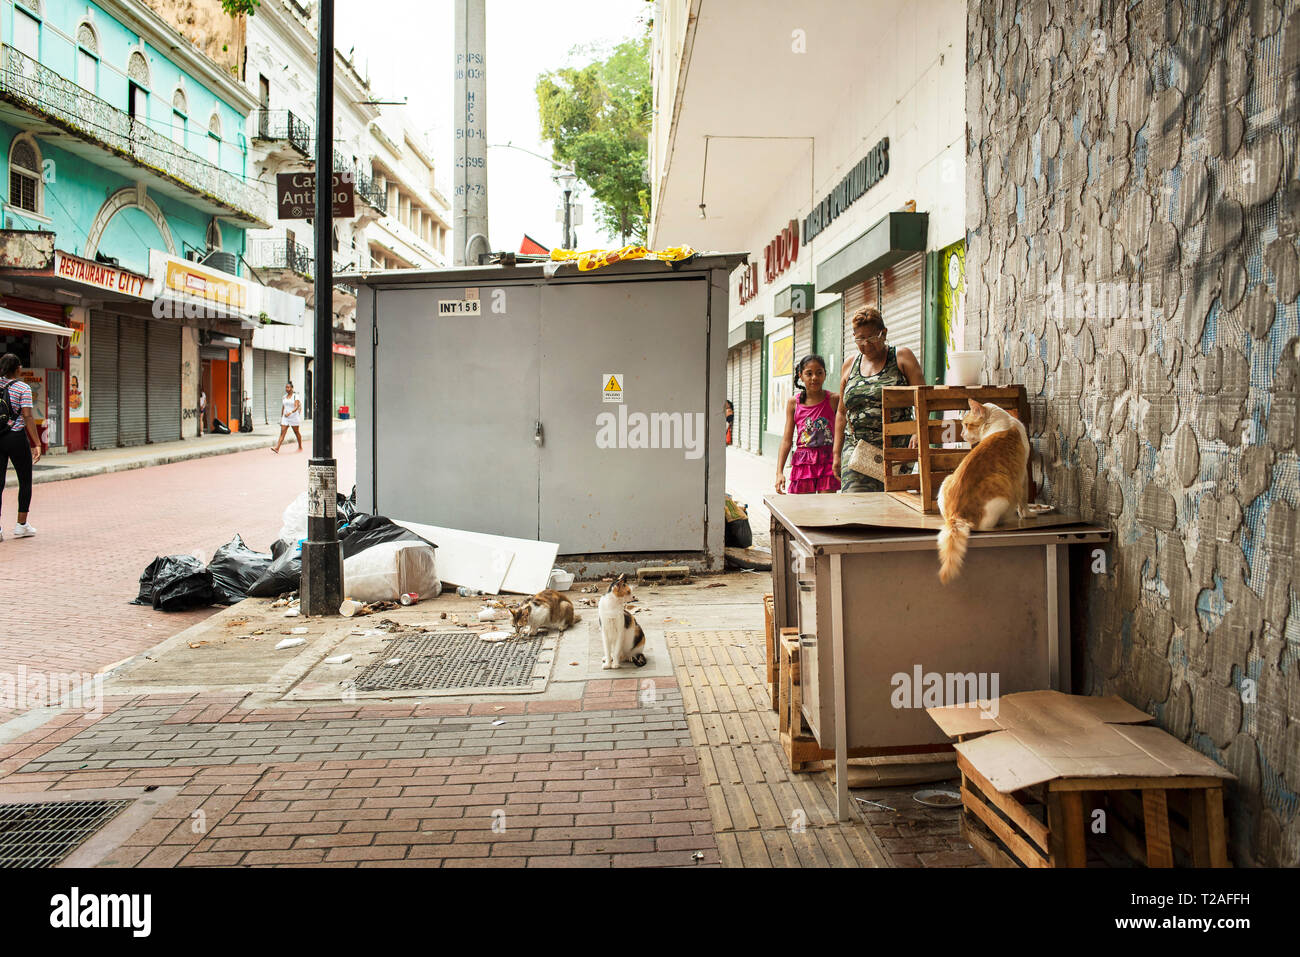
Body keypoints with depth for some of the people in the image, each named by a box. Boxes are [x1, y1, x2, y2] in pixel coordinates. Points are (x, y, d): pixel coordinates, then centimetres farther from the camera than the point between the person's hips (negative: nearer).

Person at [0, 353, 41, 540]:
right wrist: (37, 444, -11)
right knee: (25, 482, 11)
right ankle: (21, 525, 14)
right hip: (16, 437, -4)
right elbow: (27, 417, -13)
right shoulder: (23, 388, -8)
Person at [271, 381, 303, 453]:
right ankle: (277, 448, -18)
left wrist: (290, 412, -33)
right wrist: (281, 417, 15)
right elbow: (283, 408, 16)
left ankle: (300, 447, 23)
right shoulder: (284, 397, 11)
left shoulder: (295, 397, -6)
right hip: (285, 417, 4)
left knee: (297, 432, 8)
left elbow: (296, 407, -17)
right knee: (282, 432, -7)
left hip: (294, 417, -4)